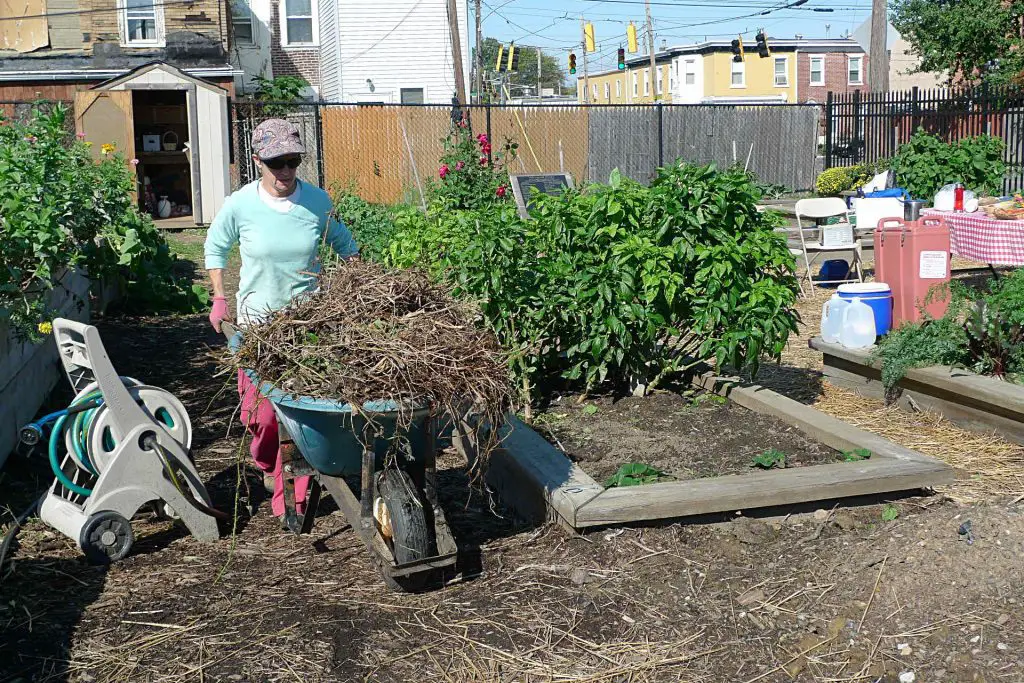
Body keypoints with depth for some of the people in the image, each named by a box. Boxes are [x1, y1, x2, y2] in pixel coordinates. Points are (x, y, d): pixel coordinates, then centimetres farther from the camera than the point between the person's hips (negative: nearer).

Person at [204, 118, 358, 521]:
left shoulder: (317, 201, -5)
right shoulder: (240, 205, -9)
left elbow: (343, 243, 13)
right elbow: (215, 247, 10)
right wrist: (219, 298, 5)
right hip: (257, 320, 0)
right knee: (260, 411, 2)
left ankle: (290, 497, 11)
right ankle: (265, 462, 38)